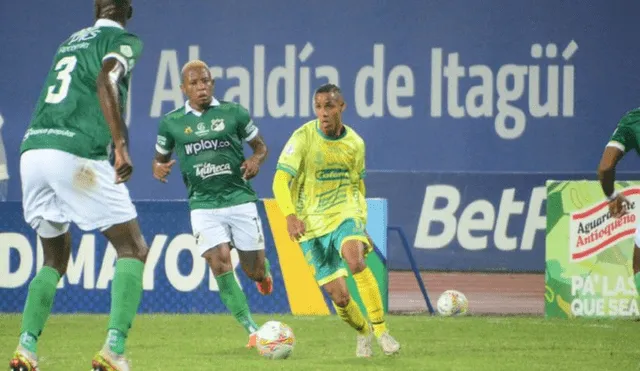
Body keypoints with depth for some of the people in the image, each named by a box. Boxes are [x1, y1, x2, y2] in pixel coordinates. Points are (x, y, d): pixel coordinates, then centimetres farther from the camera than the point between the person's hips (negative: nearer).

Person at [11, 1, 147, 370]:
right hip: (78, 155, -6)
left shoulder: (71, 41, 26)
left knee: (54, 259, 22)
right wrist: (121, 146, -21)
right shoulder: (125, 41, 5)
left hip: (33, 150, 6)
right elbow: (105, 79, -14)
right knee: (133, 250, 4)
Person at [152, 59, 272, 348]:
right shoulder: (171, 123, 4)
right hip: (203, 203, 0)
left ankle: (263, 274, 43)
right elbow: (160, 158, 16)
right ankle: (252, 330, -10)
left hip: (240, 198, 0)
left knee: (255, 271, 2)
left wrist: (256, 160, -11)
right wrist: (159, 169, -7)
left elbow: (260, 146, 11)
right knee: (220, 265, -18)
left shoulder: (233, 113, 1)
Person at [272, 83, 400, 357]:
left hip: (345, 212, 1)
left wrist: (362, 225, 15)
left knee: (355, 260, -31)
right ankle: (363, 332, 27)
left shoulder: (355, 143, 2)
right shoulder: (303, 137, -10)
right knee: (338, 295, -5)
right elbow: (280, 180, -16)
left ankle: (381, 331, -22)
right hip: (312, 222, -1)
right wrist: (290, 215, -32)